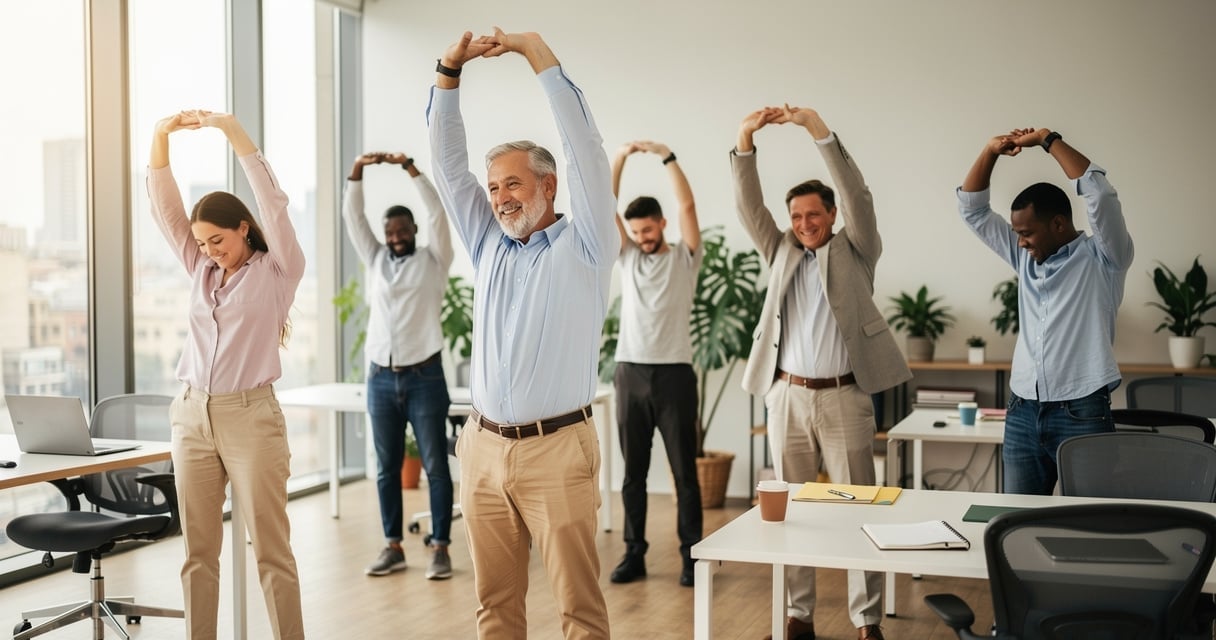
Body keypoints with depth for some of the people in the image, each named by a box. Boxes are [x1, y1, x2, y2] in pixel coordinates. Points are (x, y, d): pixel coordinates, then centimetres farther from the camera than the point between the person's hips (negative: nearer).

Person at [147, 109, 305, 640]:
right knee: (198, 550, 8)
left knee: (270, 549, -2)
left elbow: (272, 202, -12)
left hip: (250, 416, -5)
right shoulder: (201, 270, 13)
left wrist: (231, 129, -17)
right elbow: (165, 208, 7)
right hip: (192, 416, 5)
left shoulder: (277, 270, -1)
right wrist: (161, 137, -6)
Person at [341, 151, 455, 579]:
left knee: (435, 465, -1)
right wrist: (357, 171, -3)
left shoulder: (433, 260, 4)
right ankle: (393, 546, 16)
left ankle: (440, 548, 4)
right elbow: (352, 218, 8)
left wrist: (411, 169, -13)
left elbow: (437, 213, -8)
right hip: (381, 378, 4)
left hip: (425, 377, -4)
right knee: (387, 468, 8)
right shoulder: (375, 260, 13)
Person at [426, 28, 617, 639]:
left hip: (555, 450, -5)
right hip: (483, 447, 5)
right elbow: (448, 161, 10)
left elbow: (583, 145, -11)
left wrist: (536, 51, -11)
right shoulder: (489, 244, 13)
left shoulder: (583, 245, -2)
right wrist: (448, 72, -1)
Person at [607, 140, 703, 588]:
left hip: (674, 375, -3)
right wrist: (620, 158, -6)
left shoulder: (685, 257, 2)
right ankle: (634, 553, 15)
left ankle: (691, 555, 9)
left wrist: (666, 156, -15)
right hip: (631, 374, 3)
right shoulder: (627, 257, 11)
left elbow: (687, 205, -11)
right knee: (633, 473, 8)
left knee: (684, 472, 2)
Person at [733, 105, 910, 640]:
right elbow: (749, 207, 2)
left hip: (844, 397, -3)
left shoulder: (855, 251, 6)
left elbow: (857, 196, -8)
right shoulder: (782, 253, 14)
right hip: (787, 397, 3)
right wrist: (745, 142, -12)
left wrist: (820, 133, -18)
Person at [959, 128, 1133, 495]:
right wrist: (991, 152, 1)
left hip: (1082, 414, -5)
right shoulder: (1025, 257, 14)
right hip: (1022, 413, 6)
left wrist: (1047, 140, -11)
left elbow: (1099, 193, -18)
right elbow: (972, 210, 14)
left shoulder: (1101, 258, -2)